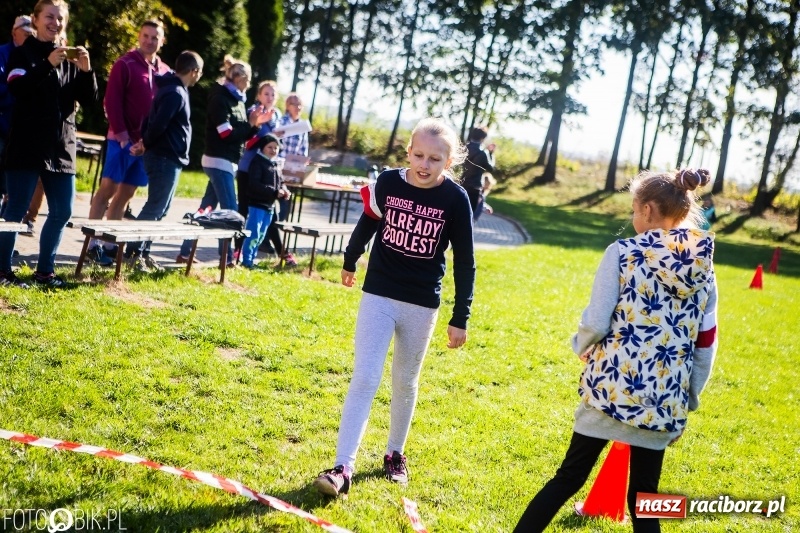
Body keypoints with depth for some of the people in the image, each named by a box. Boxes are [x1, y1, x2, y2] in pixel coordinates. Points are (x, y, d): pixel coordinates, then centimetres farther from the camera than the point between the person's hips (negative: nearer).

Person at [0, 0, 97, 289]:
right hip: (27, 145, -5)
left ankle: (44, 270, 18)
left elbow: (88, 100, 6)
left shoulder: (70, 59, 12)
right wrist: (48, 65, -25)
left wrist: (86, 71, -10)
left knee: (62, 211, 7)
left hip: (61, 147, 5)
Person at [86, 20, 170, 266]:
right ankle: (92, 243, -4)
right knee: (107, 190, -5)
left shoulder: (165, 72, 11)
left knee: (125, 194, 8)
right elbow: (111, 102, -9)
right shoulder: (124, 65, -4)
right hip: (123, 139, -5)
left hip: (148, 143, 5)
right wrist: (122, 134, -16)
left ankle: (109, 243, 13)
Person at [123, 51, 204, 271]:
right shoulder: (176, 93, -17)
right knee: (155, 208, -5)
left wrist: (144, 142, 7)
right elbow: (158, 124, -24)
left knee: (160, 208, 13)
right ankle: (133, 252, -1)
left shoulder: (173, 90, 15)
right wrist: (146, 144, -9)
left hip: (168, 158, 10)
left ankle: (143, 251, 17)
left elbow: (153, 120, 17)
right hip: (165, 158, -10)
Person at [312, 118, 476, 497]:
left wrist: (460, 318, -6)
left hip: (422, 306, 0)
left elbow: (464, 262, -6)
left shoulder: (455, 199, -12)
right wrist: (350, 262, 26)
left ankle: (395, 454, 33)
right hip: (378, 295, 0)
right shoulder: (388, 182, -9)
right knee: (365, 379, -5)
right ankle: (343, 468, -6)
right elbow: (367, 224, 12)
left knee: (405, 383, 14)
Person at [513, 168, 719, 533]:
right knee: (644, 496, 15)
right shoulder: (704, 268, 6)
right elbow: (706, 346, 8)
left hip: (612, 387, -3)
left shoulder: (623, 253, -6)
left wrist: (581, 348, 11)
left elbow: (595, 324, -11)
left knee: (569, 478, 10)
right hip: (663, 399, 3)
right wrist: (687, 403, 18)